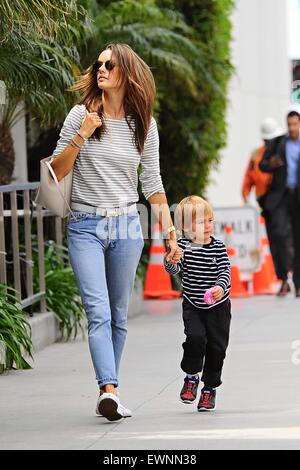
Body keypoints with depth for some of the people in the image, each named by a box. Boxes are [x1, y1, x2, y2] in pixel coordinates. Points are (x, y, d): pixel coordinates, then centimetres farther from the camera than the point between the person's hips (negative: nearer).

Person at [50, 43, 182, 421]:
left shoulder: (144, 124, 7)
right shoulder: (81, 115, 1)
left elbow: (152, 184, 10)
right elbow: (56, 172, 0)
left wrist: (170, 232, 5)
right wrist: (81, 136, -14)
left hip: (126, 227, 3)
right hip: (85, 226, -2)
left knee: (118, 315, 7)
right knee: (98, 311, -16)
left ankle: (108, 392, 14)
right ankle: (109, 390, -27)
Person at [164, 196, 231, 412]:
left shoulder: (218, 247, -7)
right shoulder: (183, 245, -9)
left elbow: (225, 271, -12)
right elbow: (174, 270, -16)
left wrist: (220, 287, -32)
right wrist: (170, 261, -39)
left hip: (218, 306, 1)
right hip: (192, 306, -1)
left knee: (216, 346, 2)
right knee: (195, 337, -19)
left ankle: (210, 388, 19)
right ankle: (192, 377, 4)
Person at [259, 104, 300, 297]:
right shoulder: (278, 143, 9)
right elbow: (262, 165, 9)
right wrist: (271, 164, -13)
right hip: (280, 196, 0)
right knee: (279, 233, -17)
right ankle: (284, 280, -5)